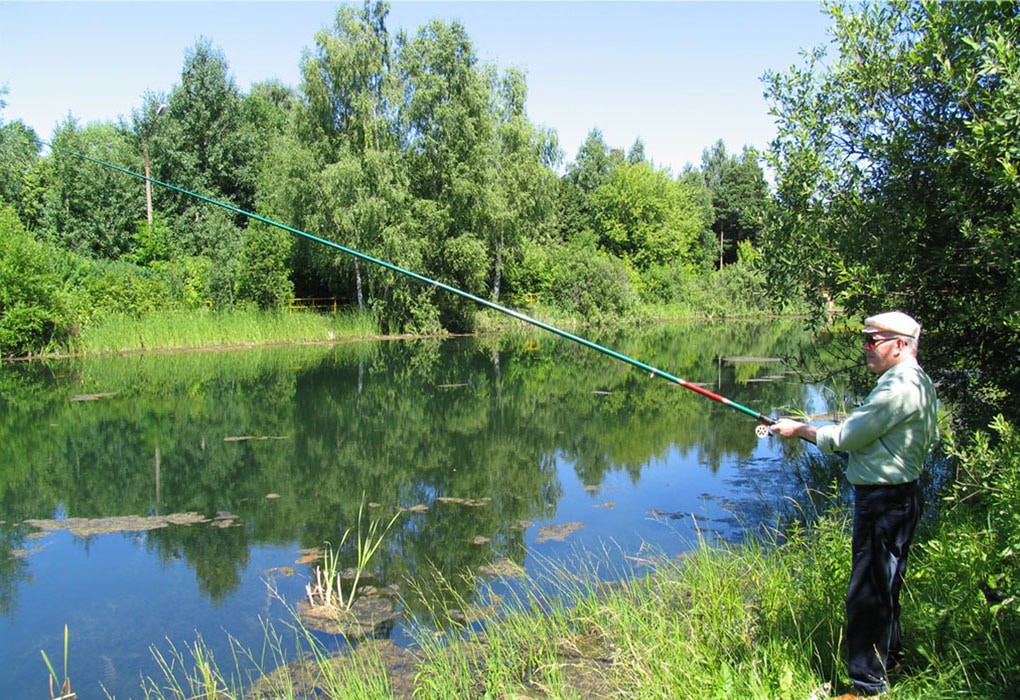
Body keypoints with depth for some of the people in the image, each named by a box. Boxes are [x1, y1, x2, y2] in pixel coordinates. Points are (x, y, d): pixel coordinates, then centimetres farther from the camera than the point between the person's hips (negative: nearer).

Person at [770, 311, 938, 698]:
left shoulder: (898, 388, -21)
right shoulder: (917, 382, 12)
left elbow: (845, 438, -17)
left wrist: (799, 430, -3)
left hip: (883, 500, -11)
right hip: (900, 495, 11)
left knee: (867, 593, -3)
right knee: (884, 586, 23)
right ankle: (887, 659, 38)